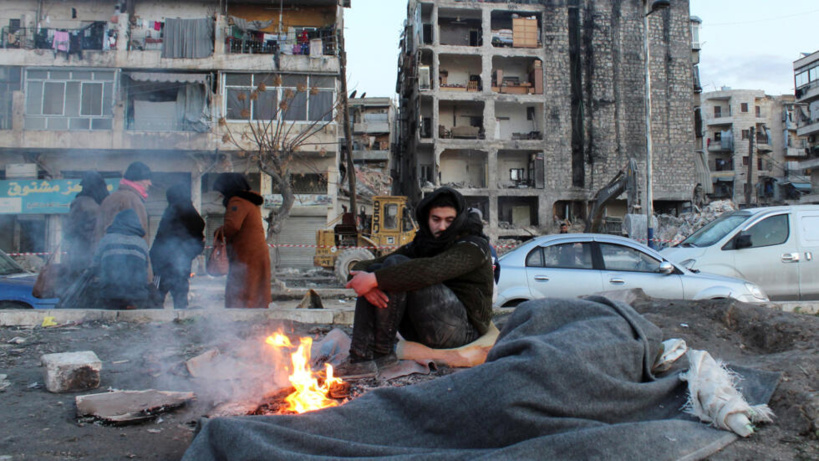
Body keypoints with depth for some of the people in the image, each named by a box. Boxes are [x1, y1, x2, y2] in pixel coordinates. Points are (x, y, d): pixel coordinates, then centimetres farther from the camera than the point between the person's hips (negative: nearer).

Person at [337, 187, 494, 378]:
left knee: (396, 264, -20)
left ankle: (381, 353, -20)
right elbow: (361, 266, 7)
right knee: (374, 270, -8)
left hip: (464, 330, -7)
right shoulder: (420, 245, 15)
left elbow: (431, 270, -29)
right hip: (423, 333, 7)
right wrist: (368, 284, -19)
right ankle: (361, 355, -21)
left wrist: (374, 279, -29)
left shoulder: (474, 246, -6)